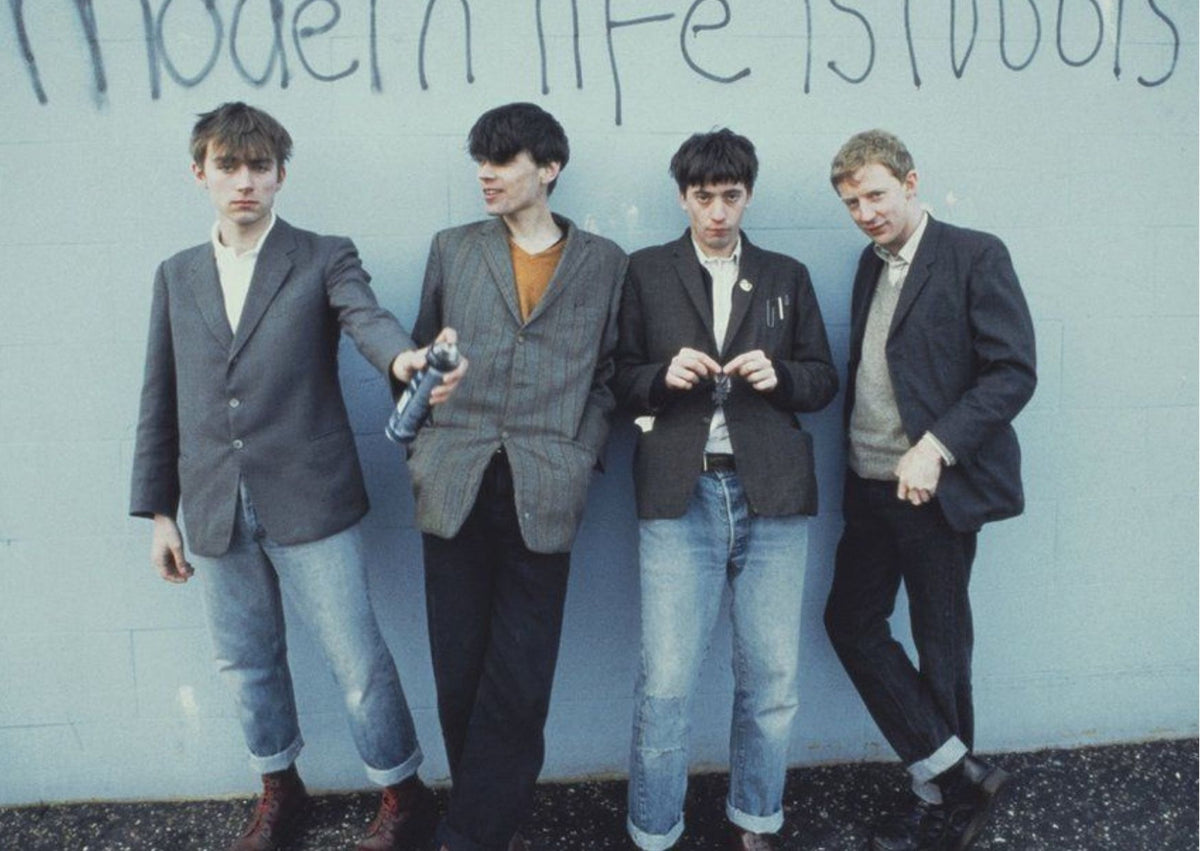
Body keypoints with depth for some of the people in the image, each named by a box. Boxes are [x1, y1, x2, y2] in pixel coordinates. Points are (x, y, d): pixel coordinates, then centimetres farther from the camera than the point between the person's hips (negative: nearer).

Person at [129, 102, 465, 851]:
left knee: (358, 660, 3)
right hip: (215, 512, 4)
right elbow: (161, 401, 12)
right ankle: (280, 791, 40)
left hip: (310, 502, -4)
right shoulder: (176, 275, 12)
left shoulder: (326, 258, 0)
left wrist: (405, 358, -45)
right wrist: (159, 512, 10)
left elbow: (367, 317, -20)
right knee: (247, 663, 17)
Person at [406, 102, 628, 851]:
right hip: (456, 487, 2)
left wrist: (582, 459, -2)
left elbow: (607, 377, 9)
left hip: (545, 497, -1)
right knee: (460, 671, 8)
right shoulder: (453, 249, 12)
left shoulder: (604, 263, 8)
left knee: (520, 679, 1)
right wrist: (420, 446, 4)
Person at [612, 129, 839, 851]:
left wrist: (779, 375, -7)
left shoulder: (788, 277, 14)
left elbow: (824, 380, 13)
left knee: (774, 680, 8)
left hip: (772, 495, 2)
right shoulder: (645, 273, 9)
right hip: (680, 494, -2)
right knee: (667, 683, -1)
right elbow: (620, 382, 6)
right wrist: (664, 376, -14)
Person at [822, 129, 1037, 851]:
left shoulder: (975, 255, -7)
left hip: (938, 486, -7)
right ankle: (959, 773, 21)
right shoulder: (872, 262, 14)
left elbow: (1014, 371, -14)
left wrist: (935, 447, -23)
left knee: (940, 644, 4)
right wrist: (857, 462, 7)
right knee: (852, 622, 9)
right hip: (872, 486, 8)